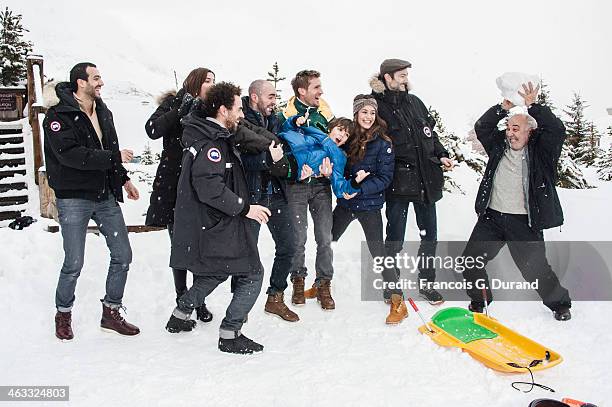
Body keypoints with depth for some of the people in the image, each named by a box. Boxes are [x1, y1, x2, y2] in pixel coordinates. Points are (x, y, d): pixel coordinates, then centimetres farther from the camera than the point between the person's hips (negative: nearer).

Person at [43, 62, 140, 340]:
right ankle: (63, 315, 25)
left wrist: (123, 178, 15)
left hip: (106, 195, 7)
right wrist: (114, 157, -21)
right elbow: (69, 154, -23)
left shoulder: (103, 112, 13)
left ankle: (111, 312, 21)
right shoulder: (59, 115, -11)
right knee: (74, 264, 0)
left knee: (122, 256, 6)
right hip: (74, 199, -7)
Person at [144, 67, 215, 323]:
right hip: (174, 186, -3)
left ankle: (199, 300, 13)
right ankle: (182, 300, 17)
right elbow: (153, 129, -15)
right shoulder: (174, 104, 3)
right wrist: (185, 110, -17)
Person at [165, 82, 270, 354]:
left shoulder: (213, 136, 13)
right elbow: (210, 188, -28)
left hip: (208, 225, 10)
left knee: (214, 273, 24)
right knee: (252, 273, -3)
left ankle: (180, 316, 36)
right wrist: (244, 208, -21)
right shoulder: (210, 143, -19)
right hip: (216, 228, -10)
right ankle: (230, 335, 3)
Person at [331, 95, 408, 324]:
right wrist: (351, 181, -16)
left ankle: (397, 302, 6)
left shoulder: (382, 143, -9)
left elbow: (385, 178, -11)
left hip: (369, 204, -5)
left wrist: (360, 189, -21)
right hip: (345, 202, 5)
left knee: (378, 253, -6)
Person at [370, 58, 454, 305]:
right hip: (398, 181, -6)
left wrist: (441, 155, 12)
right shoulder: (378, 106, -7)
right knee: (395, 238, 3)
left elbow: (431, 132, 20)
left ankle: (426, 283, 30)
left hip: (426, 180, 6)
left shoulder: (414, 102, 11)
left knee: (429, 234, 13)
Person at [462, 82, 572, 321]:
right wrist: (503, 108, -9)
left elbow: (557, 130, -18)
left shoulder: (540, 150, -3)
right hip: (491, 218, 4)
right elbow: (481, 127, 2)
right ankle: (479, 301, 26)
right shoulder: (499, 146, 8)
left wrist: (532, 107, -19)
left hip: (524, 222, -4)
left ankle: (560, 304, 29)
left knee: (534, 268, 2)